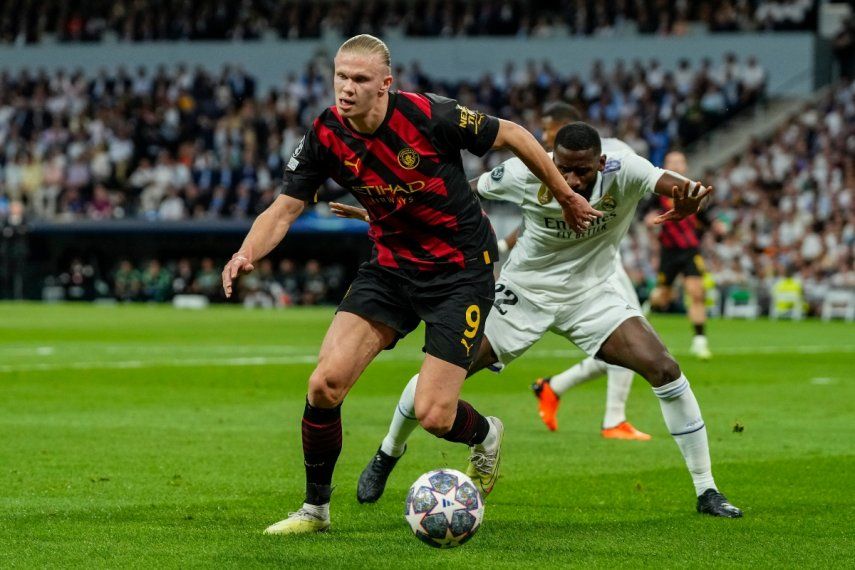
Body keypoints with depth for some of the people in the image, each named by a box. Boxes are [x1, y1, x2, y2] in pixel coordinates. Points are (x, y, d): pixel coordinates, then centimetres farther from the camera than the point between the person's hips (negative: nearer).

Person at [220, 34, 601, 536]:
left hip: (462, 271, -4)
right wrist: (247, 254, -28)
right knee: (325, 384, -12)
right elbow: (285, 209, -6)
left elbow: (513, 135, -9)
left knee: (432, 416, -12)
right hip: (393, 265, 4)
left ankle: (485, 435, 27)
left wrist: (567, 198, 1)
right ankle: (316, 509, 9)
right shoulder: (326, 136, -10)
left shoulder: (429, 117, -23)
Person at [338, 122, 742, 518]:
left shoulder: (623, 173, -25)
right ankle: (388, 453, 27)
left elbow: (673, 185, -42)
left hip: (590, 295, 0)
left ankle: (706, 491, -6)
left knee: (664, 368, -19)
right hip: (523, 291, 0)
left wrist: (687, 199, -67)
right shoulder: (524, 174, -22)